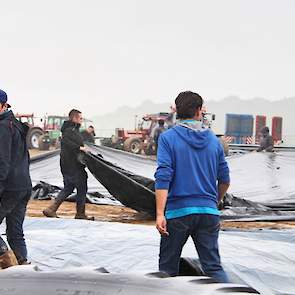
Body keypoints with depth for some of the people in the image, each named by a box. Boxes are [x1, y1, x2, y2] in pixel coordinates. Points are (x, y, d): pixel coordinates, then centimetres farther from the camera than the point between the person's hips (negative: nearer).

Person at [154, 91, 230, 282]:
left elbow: (163, 177, -13)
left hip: (178, 211, -2)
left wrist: (160, 214, -15)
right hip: (209, 212, 3)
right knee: (213, 267, 3)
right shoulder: (213, 140, 8)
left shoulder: (168, 138, -3)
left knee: (168, 267, 11)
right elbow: (225, 179, 13)